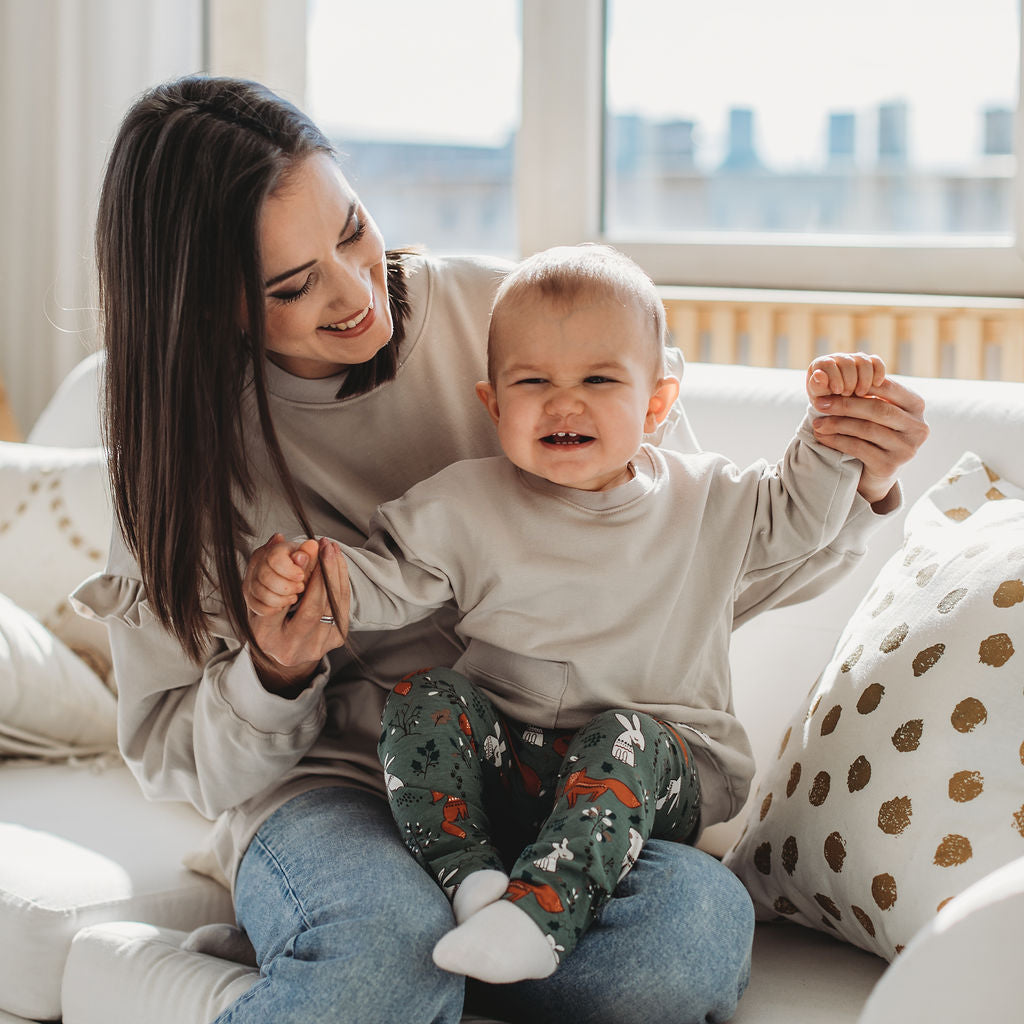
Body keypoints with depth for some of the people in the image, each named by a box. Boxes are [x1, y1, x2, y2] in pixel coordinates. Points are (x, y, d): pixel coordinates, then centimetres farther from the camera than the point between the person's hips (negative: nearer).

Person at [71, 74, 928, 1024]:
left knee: (699, 921, -32)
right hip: (327, 796, -2)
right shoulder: (187, 438, -1)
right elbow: (169, 755, 5)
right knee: (392, 937, -39)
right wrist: (274, 679, -16)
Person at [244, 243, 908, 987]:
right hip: (504, 767, 2)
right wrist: (299, 575, -20)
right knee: (424, 698, -22)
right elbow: (384, 580, 0)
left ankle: (540, 913, -44)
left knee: (624, 741, -34)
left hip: (662, 774, -1)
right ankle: (470, 876, -31)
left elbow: (798, 514, 17)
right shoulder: (466, 507, 1)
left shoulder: (705, 503, 6)